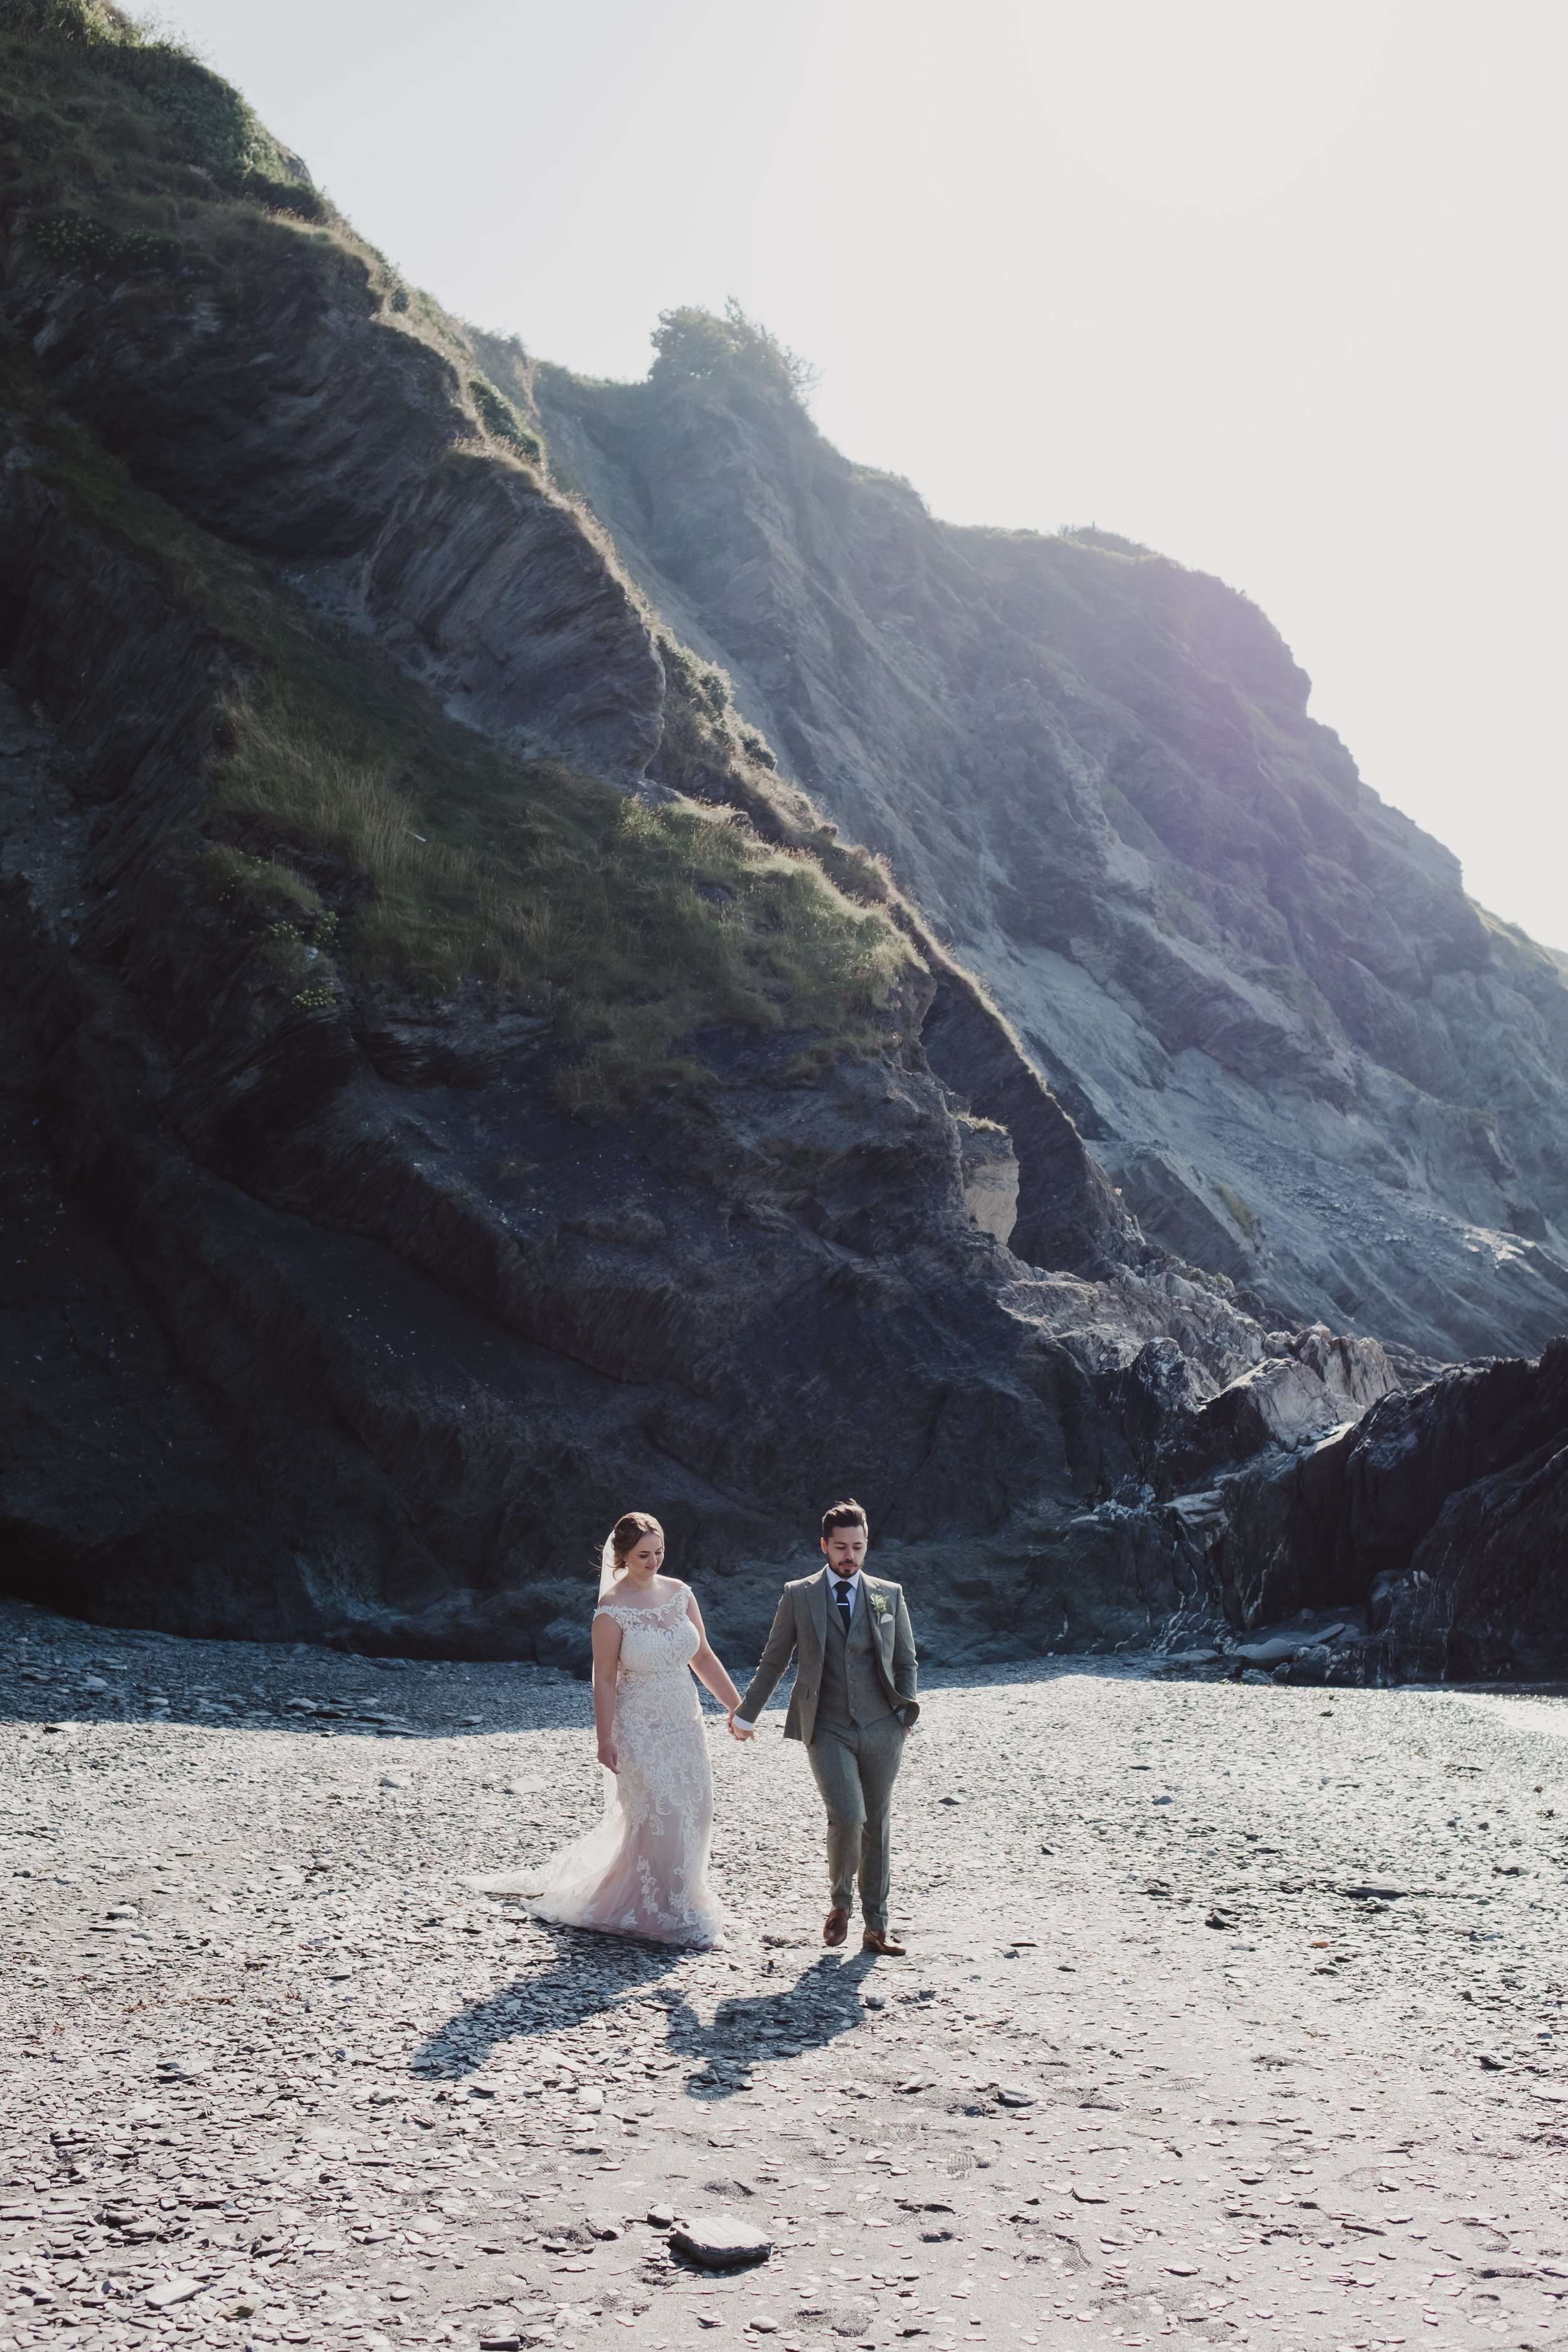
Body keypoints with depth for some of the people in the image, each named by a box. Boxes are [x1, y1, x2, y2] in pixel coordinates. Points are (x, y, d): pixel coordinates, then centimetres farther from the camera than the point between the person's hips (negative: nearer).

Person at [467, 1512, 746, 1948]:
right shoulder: (612, 1610, -12)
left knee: (693, 1813, 7)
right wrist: (606, 1740, -11)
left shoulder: (680, 1593, 3)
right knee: (660, 1817, -7)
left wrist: (738, 1707, 9)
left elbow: (703, 1658, 10)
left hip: (685, 1724, 6)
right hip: (641, 1728, -6)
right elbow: (605, 1681, -10)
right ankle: (671, 1916, 6)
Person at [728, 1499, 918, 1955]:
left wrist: (906, 1712, 2)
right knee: (848, 1817, -17)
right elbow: (773, 1661, 10)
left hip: (881, 1729, 2)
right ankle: (840, 1900, 10)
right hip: (827, 1730, -2)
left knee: (877, 1826, 8)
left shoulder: (890, 1594, 6)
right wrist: (746, 1714, 14)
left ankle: (876, 1927, 20)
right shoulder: (798, 1596, 2)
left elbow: (906, 1661, 13)